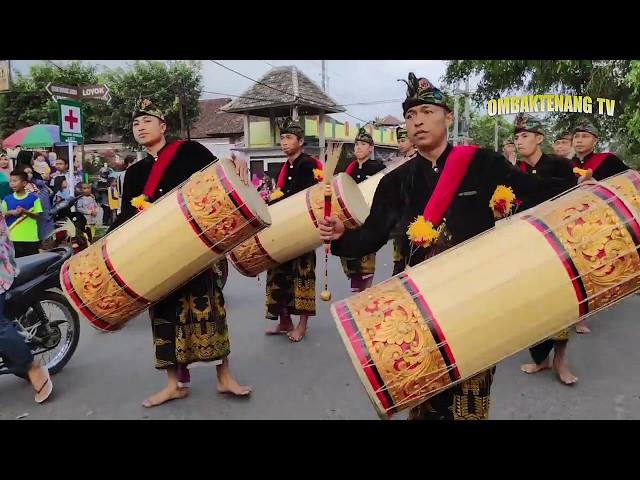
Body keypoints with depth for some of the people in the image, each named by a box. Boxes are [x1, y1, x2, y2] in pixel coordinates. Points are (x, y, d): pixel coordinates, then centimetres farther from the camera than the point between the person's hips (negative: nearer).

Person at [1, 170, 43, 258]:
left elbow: (37, 215, -2)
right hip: (13, 238, 2)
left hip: (31, 238, -2)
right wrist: (11, 212, -12)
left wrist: (26, 212, -18)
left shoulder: (34, 198, -1)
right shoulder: (7, 199, 5)